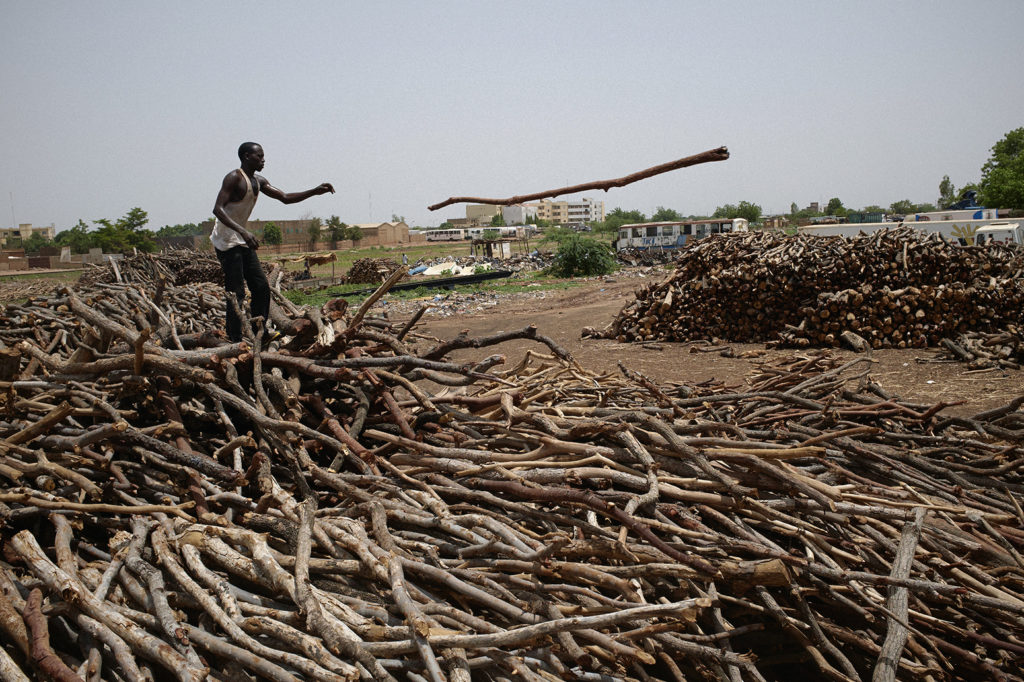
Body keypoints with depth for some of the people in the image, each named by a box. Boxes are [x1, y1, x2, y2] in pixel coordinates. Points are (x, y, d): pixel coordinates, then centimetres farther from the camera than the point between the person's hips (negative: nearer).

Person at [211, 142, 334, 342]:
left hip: (243, 242, 9)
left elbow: (285, 198, 18)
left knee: (261, 288, 8)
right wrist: (243, 231, -35)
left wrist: (315, 191, 9)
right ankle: (235, 341, -8)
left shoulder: (259, 182, 13)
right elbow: (217, 209, -24)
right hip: (226, 242, -9)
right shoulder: (234, 178, -14)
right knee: (236, 293, -11)